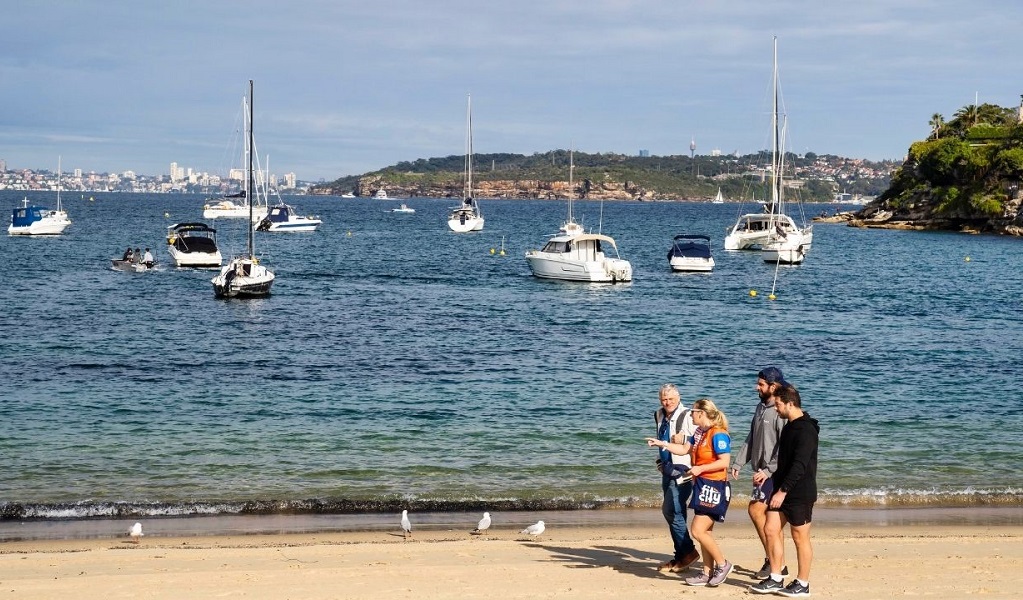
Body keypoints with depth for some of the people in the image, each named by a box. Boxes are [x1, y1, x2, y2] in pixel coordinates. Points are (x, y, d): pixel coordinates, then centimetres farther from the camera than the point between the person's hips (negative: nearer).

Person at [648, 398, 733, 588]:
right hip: (702, 485, 10)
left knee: (698, 531, -11)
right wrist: (661, 443, 15)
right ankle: (708, 574, 17)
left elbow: (724, 461, -22)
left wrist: (700, 469, -21)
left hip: (714, 487, -10)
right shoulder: (699, 432, 10)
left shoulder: (718, 434, -18)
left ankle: (722, 564, 2)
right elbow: (684, 449, 19)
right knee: (705, 532, 11)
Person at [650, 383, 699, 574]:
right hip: (667, 471, 8)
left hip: (682, 471, -8)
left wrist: (684, 439, -30)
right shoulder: (659, 415, 10)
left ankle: (688, 551, 0)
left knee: (670, 511, -12)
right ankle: (680, 557, 18)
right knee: (674, 514, 11)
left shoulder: (687, 417, -15)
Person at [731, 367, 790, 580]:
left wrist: (768, 470, -24)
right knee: (768, 517, 10)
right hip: (761, 471, 9)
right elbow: (751, 439, 16)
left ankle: (773, 560, -7)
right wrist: (738, 463, 8)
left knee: (755, 510, -13)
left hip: (773, 474, -9)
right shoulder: (760, 407, 13)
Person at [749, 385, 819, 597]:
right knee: (771, 530, 6)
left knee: (800, 538, 0)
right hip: (782, 490, 9)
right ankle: (775, 579, 13)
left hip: (800, 494, -9)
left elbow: (800, 465, -25)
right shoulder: (790, 426, 12)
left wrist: (783, 491, -27)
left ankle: (802, 585, 10)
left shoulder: (806, 430, -19)